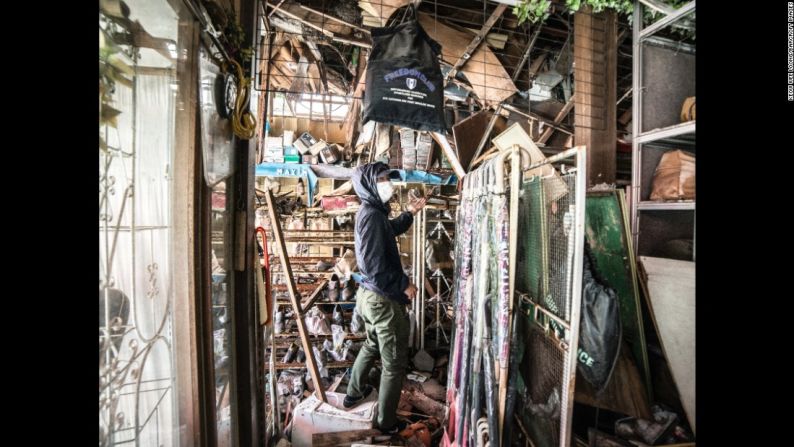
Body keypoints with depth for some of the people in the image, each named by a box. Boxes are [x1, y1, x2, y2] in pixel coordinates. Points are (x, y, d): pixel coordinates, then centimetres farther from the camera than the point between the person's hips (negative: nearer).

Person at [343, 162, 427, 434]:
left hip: (371, 295, 10)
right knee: (394, 364, 8)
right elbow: (375, 266, -27)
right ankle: (387, 422, 27)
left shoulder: (371, 212, 8)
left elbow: (392, 230, 28)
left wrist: (409, 213, 19)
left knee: (372, 346, 31)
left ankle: (354, 394, 50)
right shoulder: (372, 216, -23)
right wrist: (404, 285, -17)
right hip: (384, 300, -10)